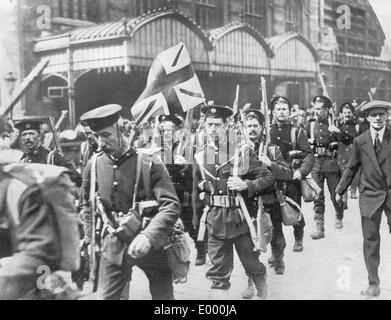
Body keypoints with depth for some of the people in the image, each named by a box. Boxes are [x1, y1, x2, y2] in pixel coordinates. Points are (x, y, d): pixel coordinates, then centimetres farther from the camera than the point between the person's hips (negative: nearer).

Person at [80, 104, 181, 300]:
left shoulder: (149, 163, -13)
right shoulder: (93, 165, -1)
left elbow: (171, 206, -18)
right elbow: (88, 206, 15)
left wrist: (148, 236, -31)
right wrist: (90, 239, 11)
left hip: (151, 243, -2)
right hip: (113, 245, 3)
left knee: (164, 296, 10)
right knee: (105, 297, 1)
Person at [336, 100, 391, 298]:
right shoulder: (359, 142, 3)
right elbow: (352, 168, 12)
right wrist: (340, 190, 13)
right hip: (370, 195, 1)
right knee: (370, 240, 4)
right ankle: (373, 285, 14)